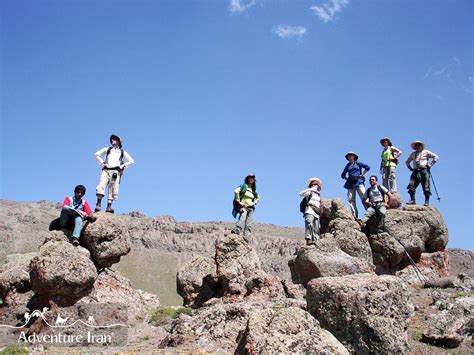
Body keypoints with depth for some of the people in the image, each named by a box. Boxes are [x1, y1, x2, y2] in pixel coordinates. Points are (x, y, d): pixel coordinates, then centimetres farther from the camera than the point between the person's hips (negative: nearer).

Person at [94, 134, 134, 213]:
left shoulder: (122, 152, 19)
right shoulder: (107, 149, 21)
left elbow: (131, 161, 19)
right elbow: (97, 154, 21)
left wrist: (123, 165, 5)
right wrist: (102, 163, 8)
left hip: (115, 172, 0)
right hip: (106, 170, 0)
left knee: (113, 189, -8)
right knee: (101, 185, -21)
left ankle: (109, 207, -11)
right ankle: (98, 203, -22)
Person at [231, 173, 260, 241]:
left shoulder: (253, 190, 21)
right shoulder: (243, 186, 4)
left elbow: (258, 197, 36)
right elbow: (236, 191, -12)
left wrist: (254, 203, 16)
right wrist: (239, 202, -15)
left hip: (250, 208, 6)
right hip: (243, 206, -6)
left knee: (249, 224, -9)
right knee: (243, 216, -36)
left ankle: (246, 237, -18)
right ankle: (237, 230, -52)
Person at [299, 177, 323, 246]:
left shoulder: (319, 195, 30)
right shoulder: (309, 192, 13)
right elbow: (301, 193, -4)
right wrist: (309, 189, -10)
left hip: (317, 213, 7)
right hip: (310, 210, -6)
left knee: (316, 228, -4)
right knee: (309, 224, -24)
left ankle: (315, 240, -9)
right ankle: (308, 239, -32)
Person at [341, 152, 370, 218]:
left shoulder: (358, 163, 11)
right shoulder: (348, 165, 21)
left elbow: (368, 167, 4)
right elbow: (343, 175, 26)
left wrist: (362, 174, 0)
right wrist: (346, 178, 8)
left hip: (358, 182, -4)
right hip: (350, 183, 4)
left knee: (364, 197, -15)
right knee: (351, 199, -5)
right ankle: (354, 215, -5)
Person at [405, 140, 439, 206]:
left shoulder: (426, 152, 9)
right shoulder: (413, 154, 20)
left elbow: (435, 157, 7)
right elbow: (407, 162, 31)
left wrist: (430, 164, -1)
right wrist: (410, 168, 16)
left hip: (424, 170, -4)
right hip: (416, 171, 4)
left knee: (426, 186, -6)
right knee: (411, 185, -10)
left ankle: (427, 201, -5)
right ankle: (412, 200, -7)